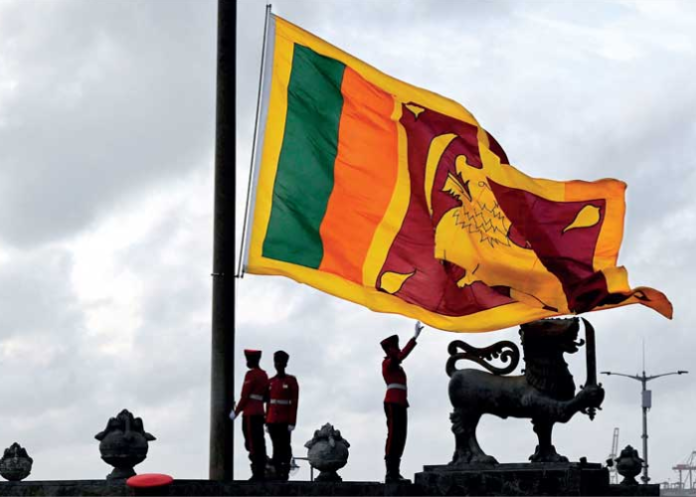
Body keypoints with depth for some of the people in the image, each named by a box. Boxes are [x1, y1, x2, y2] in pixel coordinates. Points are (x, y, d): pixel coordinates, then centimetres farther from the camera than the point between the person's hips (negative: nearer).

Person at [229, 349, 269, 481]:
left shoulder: (251, 374, -12)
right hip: (260, 412, 9)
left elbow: (245, 395, -13)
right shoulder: (264, 374, 15)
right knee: (260, 444, 9)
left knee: (252, 444, -7)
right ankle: (261, 473, 10)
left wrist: (236, 411, -6)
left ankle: (257, 473, -10)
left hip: (250, 414, -9)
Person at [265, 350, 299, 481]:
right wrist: (267, 421, 10)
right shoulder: (271, 382, 12)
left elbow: (294, 403, -5)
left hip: (284, 421, -4)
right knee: (276, 447, 5)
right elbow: (268, 402, 14)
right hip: (272, 421, 4)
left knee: (284, 447, -3)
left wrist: (292, 422, -11)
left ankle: (285, 474, -2)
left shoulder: (291, 381, -2)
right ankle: (277, 474, 8)